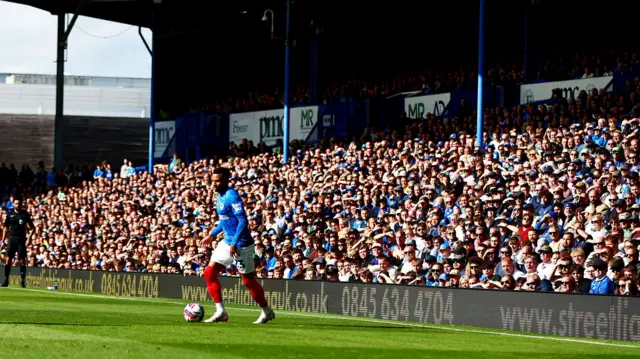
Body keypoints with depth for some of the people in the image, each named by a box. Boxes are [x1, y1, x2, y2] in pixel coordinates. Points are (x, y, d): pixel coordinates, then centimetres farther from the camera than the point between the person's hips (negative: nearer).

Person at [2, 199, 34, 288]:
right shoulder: (10, 214, 8)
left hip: (21, 239, -2)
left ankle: (22, 281, 2)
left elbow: (32, 228, 1)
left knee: (22, 260, -3)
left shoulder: (25, 214, 1)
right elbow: (6, 227, 14)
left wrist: (29, 238, -11)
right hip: (11, 238, 2)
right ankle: (6, 280, 1)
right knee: (8, 259, -3)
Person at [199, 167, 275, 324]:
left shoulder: (232, 196, -19)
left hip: (241, 244, -9)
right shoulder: (220, 196, 9)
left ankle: (267, 312, 19)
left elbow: (243, 221, -24)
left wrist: (234, 243, -26)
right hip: (228, 242, 9)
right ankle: (220, 312, 5)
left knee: (248, 280, 2)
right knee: (209, 272, 3)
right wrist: (212, 234, 18)